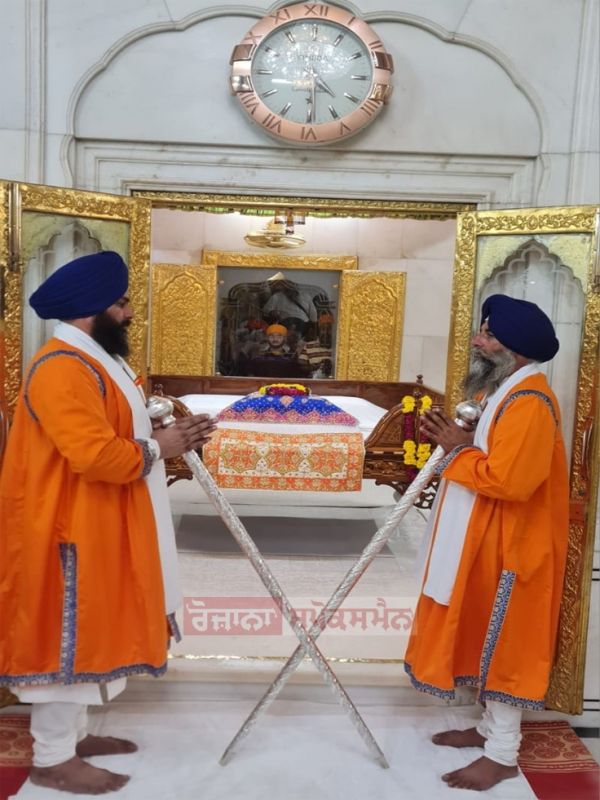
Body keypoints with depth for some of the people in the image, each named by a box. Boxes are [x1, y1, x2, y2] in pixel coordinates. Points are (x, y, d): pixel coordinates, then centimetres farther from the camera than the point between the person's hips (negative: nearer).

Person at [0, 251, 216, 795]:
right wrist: (157, 448, -16)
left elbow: (118, 432, 20)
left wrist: (167, 433, 4)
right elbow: (94, 453, -31)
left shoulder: (92, 358, 14)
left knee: (86, 629, 18)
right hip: (70, 530, -11)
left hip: (95, 525, 11)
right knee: (65, 634, 1)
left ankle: (73, 733, 33)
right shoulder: (63, 368, -22)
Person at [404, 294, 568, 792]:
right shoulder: (506, 392, 11)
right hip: (488, 539, 10)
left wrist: (457, 449, -18)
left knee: (505, 640, 1)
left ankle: (503, 753, 16)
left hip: (512, 545, -10)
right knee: (488, 636, 19)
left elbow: (509, 479, -30)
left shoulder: (529, 402, -22)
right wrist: (458, 440, -2)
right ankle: (492, 727, 34)